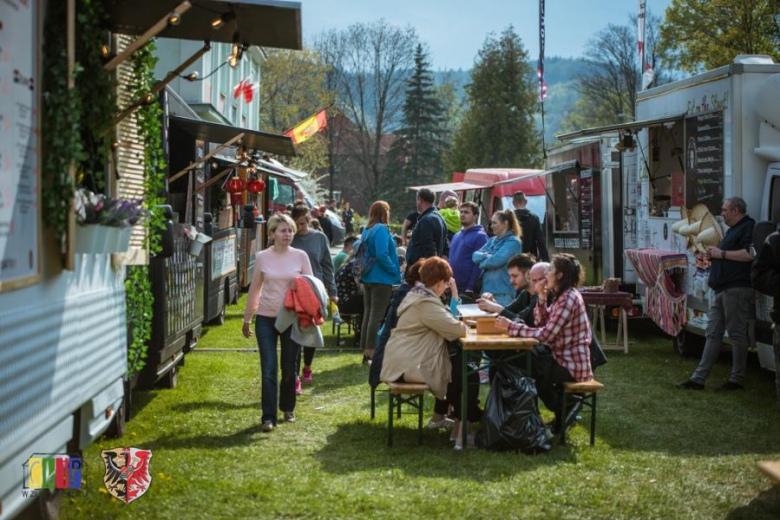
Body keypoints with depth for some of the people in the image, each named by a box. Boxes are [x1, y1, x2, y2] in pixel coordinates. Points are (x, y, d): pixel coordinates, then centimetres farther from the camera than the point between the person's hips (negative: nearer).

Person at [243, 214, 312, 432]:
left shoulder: (301, 257, 0)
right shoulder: (262, 258, 1)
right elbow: (254, 289, 9)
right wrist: (247, 319, 11)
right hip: (266, 318, 0)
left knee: (289, 368, 10)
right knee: (268, 370, -4)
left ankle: (288, 409, 29)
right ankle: (268, 417, -1)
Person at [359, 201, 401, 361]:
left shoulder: (367, 231, 13)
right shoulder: (381, 230, -14)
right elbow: (382, 255, -22)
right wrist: (395, 271, -12)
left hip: (368, 278, 9)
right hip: (381, 279, -9)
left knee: (368, 313, 13)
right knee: (377, 316, -6)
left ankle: (366, 350, 17)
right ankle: (372, 351, -6)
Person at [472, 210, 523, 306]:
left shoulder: (513, 242, -8)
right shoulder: (492, 241, 16)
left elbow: (496, 261, -18)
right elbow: (475, 256, 8)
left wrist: (482, 262, 1)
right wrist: (486, 256, -12)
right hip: (487, 290, 8)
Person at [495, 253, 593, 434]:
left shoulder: (568, 298, -21)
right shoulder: (563, 295, 11)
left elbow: (545, 335, -25)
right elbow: (543, 323, 9)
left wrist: (511, 327, -21)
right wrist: (542, 297, -2)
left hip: (571, 365, -9)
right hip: (564, 358, 9)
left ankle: (563, 409, 13)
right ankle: (563, 407, 17)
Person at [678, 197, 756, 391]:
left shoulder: (749, 227, -8)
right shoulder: (733, 230, 24)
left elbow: (749, 254, -22)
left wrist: (722, 253, -13)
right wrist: (713, 255, 11)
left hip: (737, 289, -11)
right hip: (722, 290, 11)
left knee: (737, 334, -5)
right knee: (713, 334, 7)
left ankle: (737, 379, 1)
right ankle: (699, 378, 6)